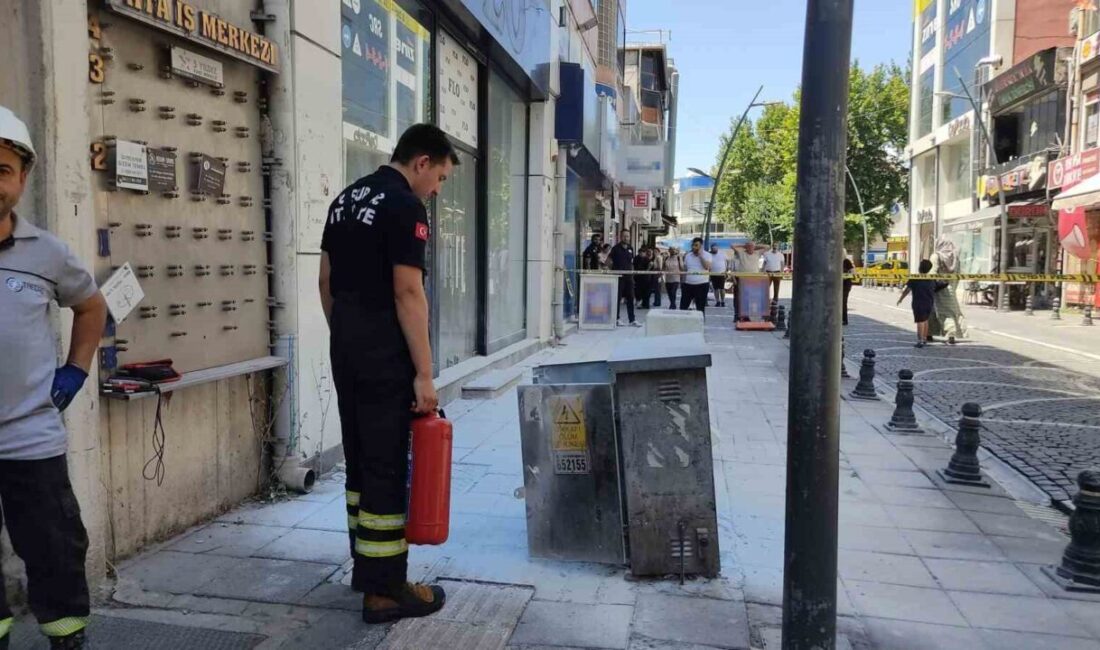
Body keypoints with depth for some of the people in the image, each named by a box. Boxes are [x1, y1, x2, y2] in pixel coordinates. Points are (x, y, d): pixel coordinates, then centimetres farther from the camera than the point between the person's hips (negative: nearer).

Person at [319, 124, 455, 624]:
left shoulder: (346, 199, 15)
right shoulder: (405, 206, -13)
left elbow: (326, 282, 17)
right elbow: (408, 293, -19)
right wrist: (424, 373, -18)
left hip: (345, 351, 9)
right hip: (384, 357, -9)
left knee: (359, 461, 16)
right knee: (386, 468, -3)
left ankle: (365, 566, 28)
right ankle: (384, 589, 5)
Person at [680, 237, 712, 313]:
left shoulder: (706, 255, -2)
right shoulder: (688, 256, 9)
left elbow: (707, 267, -19)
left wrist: (700, 255, -15)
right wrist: (683, 282, 12)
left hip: (702, 284, -3)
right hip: (688, 284, 4)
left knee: (700, 308, 4)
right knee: (683, 307, 3)